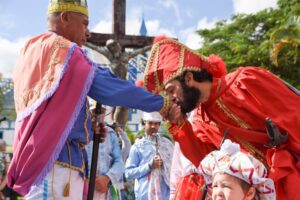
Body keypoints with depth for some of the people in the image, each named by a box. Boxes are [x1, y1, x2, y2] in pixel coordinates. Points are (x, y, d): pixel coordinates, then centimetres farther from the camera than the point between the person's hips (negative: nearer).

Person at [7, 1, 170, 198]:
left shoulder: (29, 51, 19)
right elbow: (109, 87, -10)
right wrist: (160, 103, -1)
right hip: (56, 160, -9)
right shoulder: (64, 50, -7)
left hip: (37, 157, 9)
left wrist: (89, 124, 13)